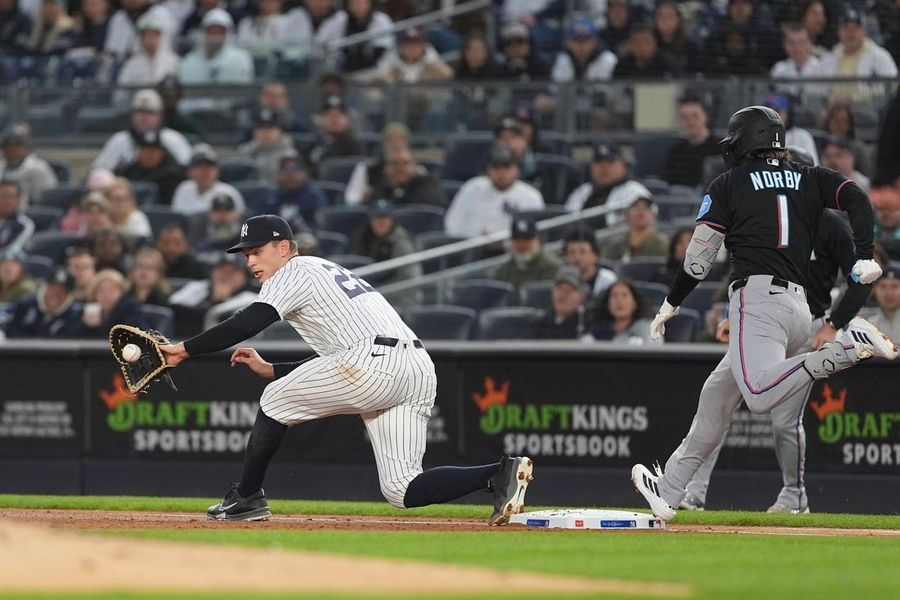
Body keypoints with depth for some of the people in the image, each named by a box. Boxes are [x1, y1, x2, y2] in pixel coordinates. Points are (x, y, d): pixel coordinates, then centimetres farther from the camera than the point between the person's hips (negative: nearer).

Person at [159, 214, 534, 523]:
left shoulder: (295, 271, 7)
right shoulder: (330, 272, 34)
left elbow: (248, 324, -10)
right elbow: (332, 360, 37)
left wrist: (184, 350, -6)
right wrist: (270, 370, 36)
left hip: (372, 363, -9)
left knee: (276, 399, 12)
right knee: (402, 491, 3)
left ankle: (247, 497, 16)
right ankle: (500, 475, -14)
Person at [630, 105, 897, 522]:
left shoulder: (730, 184, 9)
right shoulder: (809, 179, 21)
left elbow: (699, 256, 6)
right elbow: (856, 197, 4)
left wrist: (671, 304, 19)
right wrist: (865, 257, -6)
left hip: (757, 296, -7)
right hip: (800, 306, 7)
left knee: (762, 397, -28)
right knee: (717, 395, 17)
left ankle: (847, 348, -39)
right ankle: (669, 491, 20)